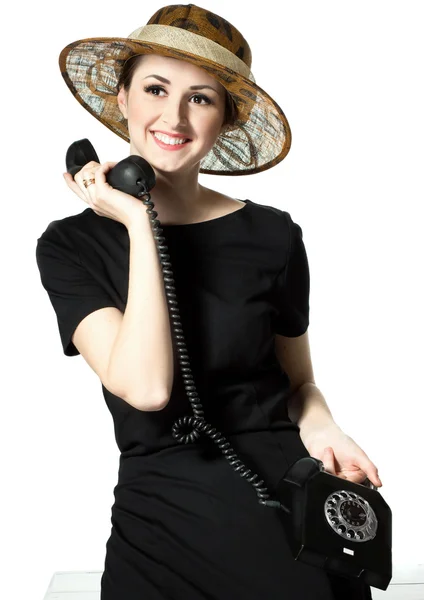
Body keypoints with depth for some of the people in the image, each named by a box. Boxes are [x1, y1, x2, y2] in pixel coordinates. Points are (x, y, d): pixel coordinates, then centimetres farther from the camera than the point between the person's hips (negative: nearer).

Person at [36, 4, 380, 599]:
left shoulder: (273, 236, 0)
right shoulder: (71, 246, -2)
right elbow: (147, 388, -18)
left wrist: (319, 427, -9)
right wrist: (139, 225, -15)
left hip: (288, 489, 1)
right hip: (161, 517, 0)